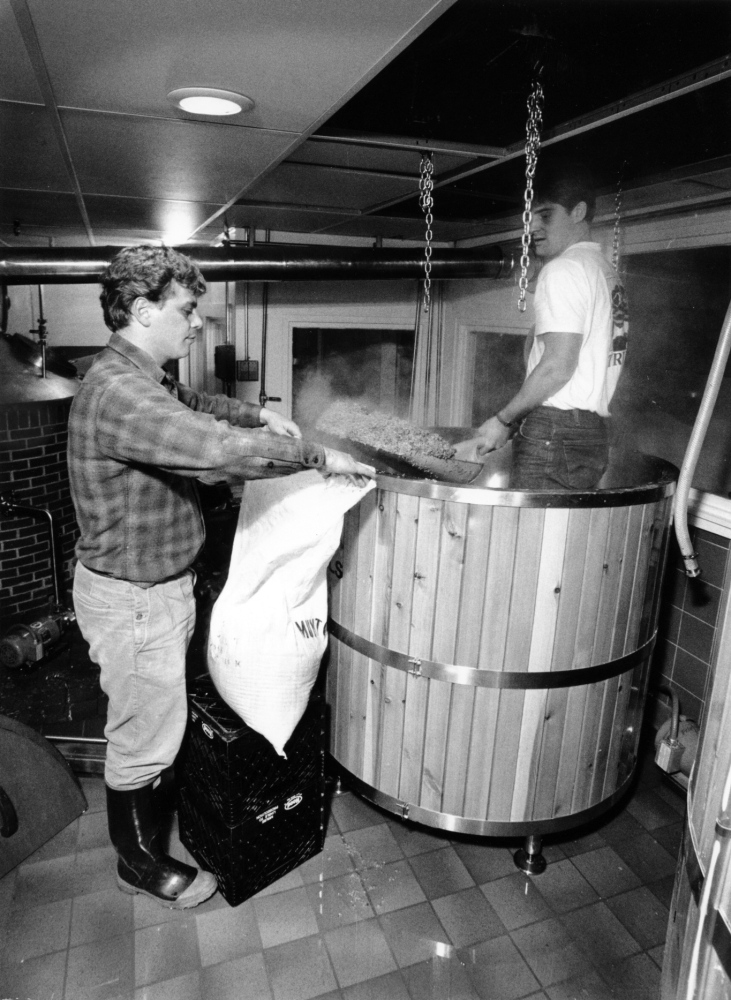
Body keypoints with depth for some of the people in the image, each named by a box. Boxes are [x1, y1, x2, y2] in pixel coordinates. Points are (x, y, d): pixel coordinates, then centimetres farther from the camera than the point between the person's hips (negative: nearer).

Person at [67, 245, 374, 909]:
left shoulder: (144, 380, 6)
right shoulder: (117, 392, -28)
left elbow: (191, 404, 25)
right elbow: (219, 449, -38)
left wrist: (259, 415, 9)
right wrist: (318, 456, -26)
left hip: (160, 582, 10)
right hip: (132, 599, -10)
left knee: (162, 715, 26)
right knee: (145, 736, 9)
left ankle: (151, 816, 51)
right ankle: (140, 861, 33)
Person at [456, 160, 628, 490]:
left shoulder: (563, 269, -7)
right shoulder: (608, 273, 21)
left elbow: (558, 366, -17)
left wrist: (503, 420, -7)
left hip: (556, 435, -9)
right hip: (594, 434, 9)